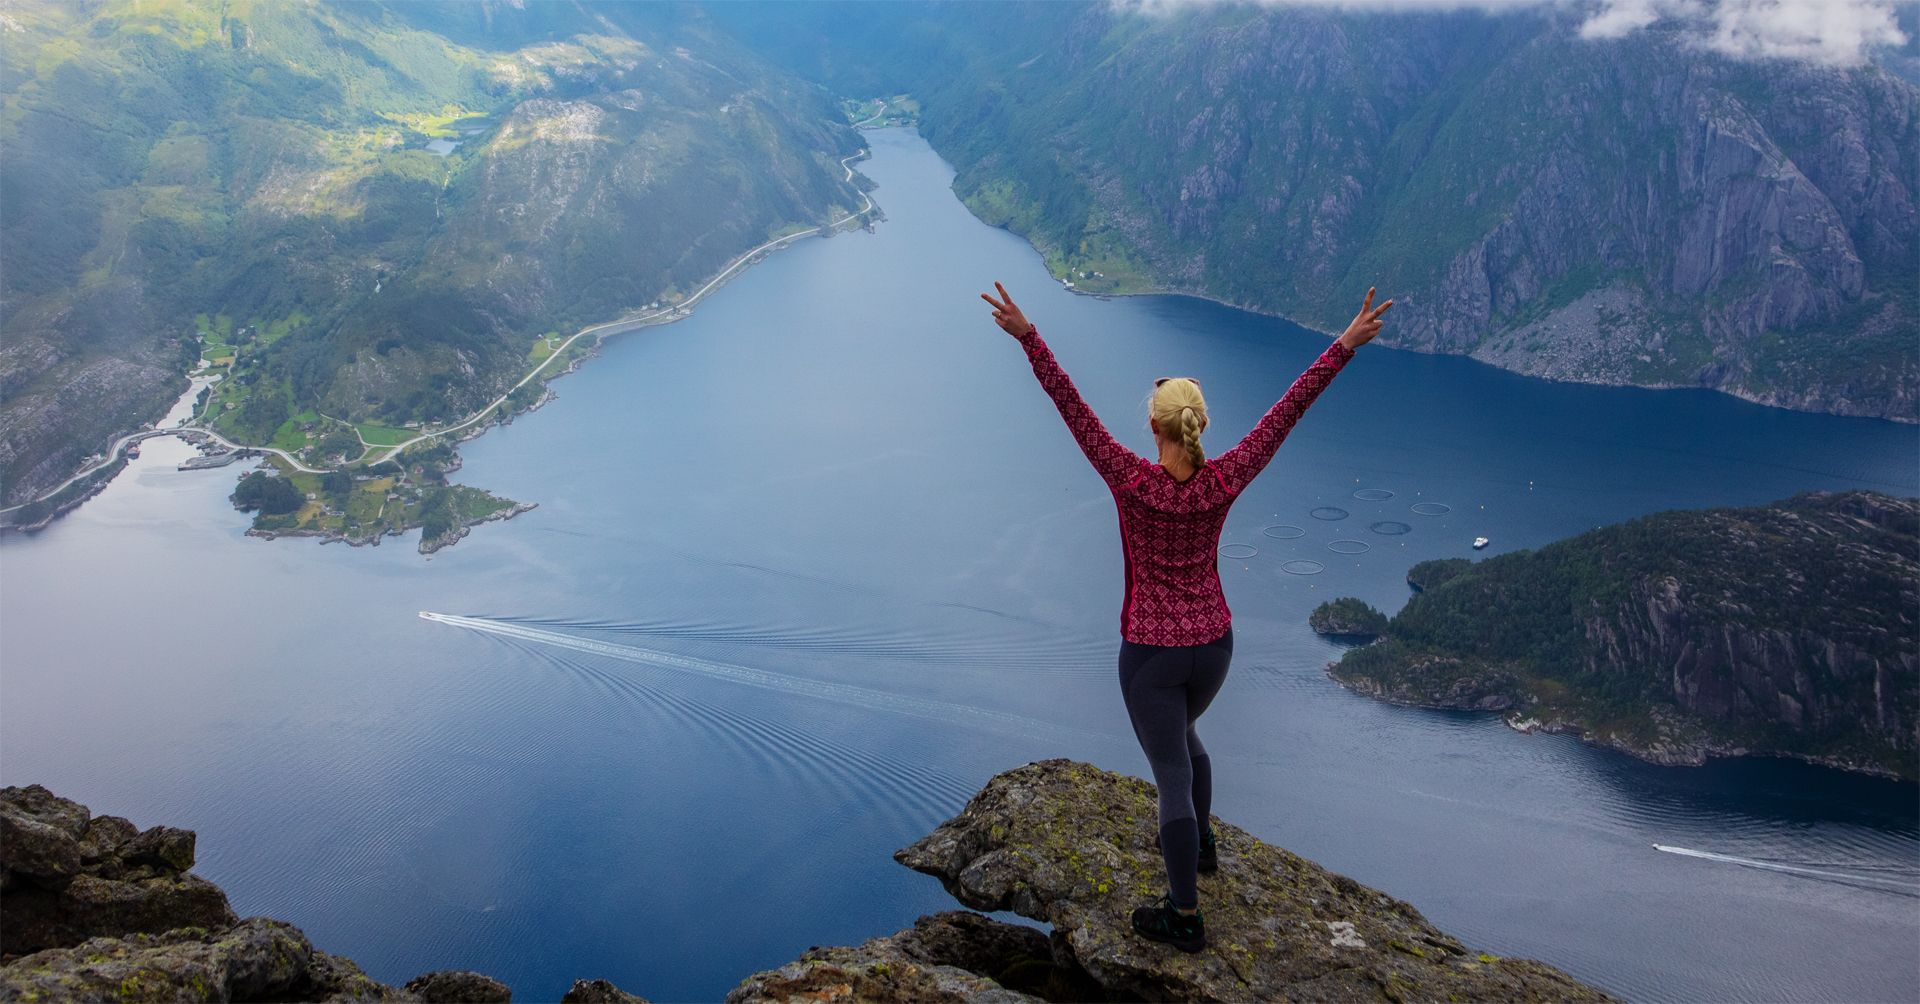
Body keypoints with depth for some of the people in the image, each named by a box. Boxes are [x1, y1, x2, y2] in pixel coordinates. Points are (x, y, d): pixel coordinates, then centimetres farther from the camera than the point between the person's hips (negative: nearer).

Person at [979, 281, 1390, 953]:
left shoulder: (1134, 482, -22)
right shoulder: (1224, 482, -13)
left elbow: (1071, 406, -24)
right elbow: (1289, 409, -10)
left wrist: (1028, 337, -23)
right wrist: (1347, 344, -6)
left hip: (1151, 652, -5)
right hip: (1213, 644, 5)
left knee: (1173, 775, 4)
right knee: (1181, 736, 33)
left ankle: (1186, 918, 15)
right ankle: (1199, 842, 53)